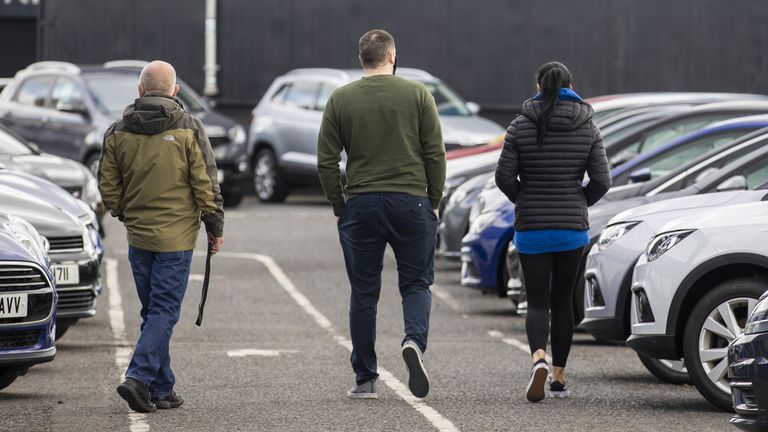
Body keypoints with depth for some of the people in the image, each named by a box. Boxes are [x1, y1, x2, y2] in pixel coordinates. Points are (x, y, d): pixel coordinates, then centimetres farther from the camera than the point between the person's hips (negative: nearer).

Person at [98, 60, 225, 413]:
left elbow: (108, 185, 8)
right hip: (176, 235, -4)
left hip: (138, 235, 4)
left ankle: (161, 389, 15)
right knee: (164, 311, -3)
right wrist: (215, 227, 3)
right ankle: (138, 377, -17)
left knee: (153, 311, 13)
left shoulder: (118, 132, 2)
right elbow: (205, 184, -7)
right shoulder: (187, 129, -8)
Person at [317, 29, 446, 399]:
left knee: (363, 293, 8)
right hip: (411, 203, -1)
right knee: (416, 283, 10)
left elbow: (326, 161, 2)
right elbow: (435, 154, -2)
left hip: (360, 205, 1)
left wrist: (339, 207, 10)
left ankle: (365, 380, 9)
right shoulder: (417, 94, 0)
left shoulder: (341, 99, 3)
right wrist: (434, 202, 8)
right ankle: (414, 341, -18)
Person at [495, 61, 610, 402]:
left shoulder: (521, 126, -5)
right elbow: (601, 180, -5)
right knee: (562, 300, 14)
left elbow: (504, 176, -8)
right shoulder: (588, 128, -1)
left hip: (531, 230, -1)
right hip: (573, 229, 1)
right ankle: (559, 378, 17)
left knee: (537, 301, 3)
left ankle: (539, 358, -25)